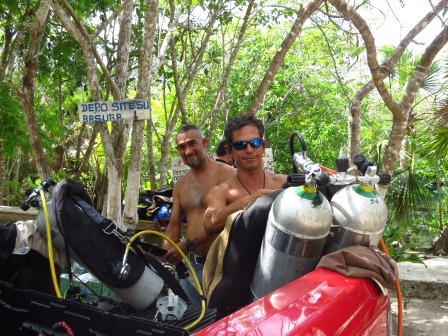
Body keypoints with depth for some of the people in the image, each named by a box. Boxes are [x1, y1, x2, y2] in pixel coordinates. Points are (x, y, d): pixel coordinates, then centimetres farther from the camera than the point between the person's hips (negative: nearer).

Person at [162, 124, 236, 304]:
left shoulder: (225, 173, -10)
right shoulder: (180, 185, 12)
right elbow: (173, 227, 15)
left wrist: (188, 245, -21)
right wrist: (166, 256, 1)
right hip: (191, 263, 6)